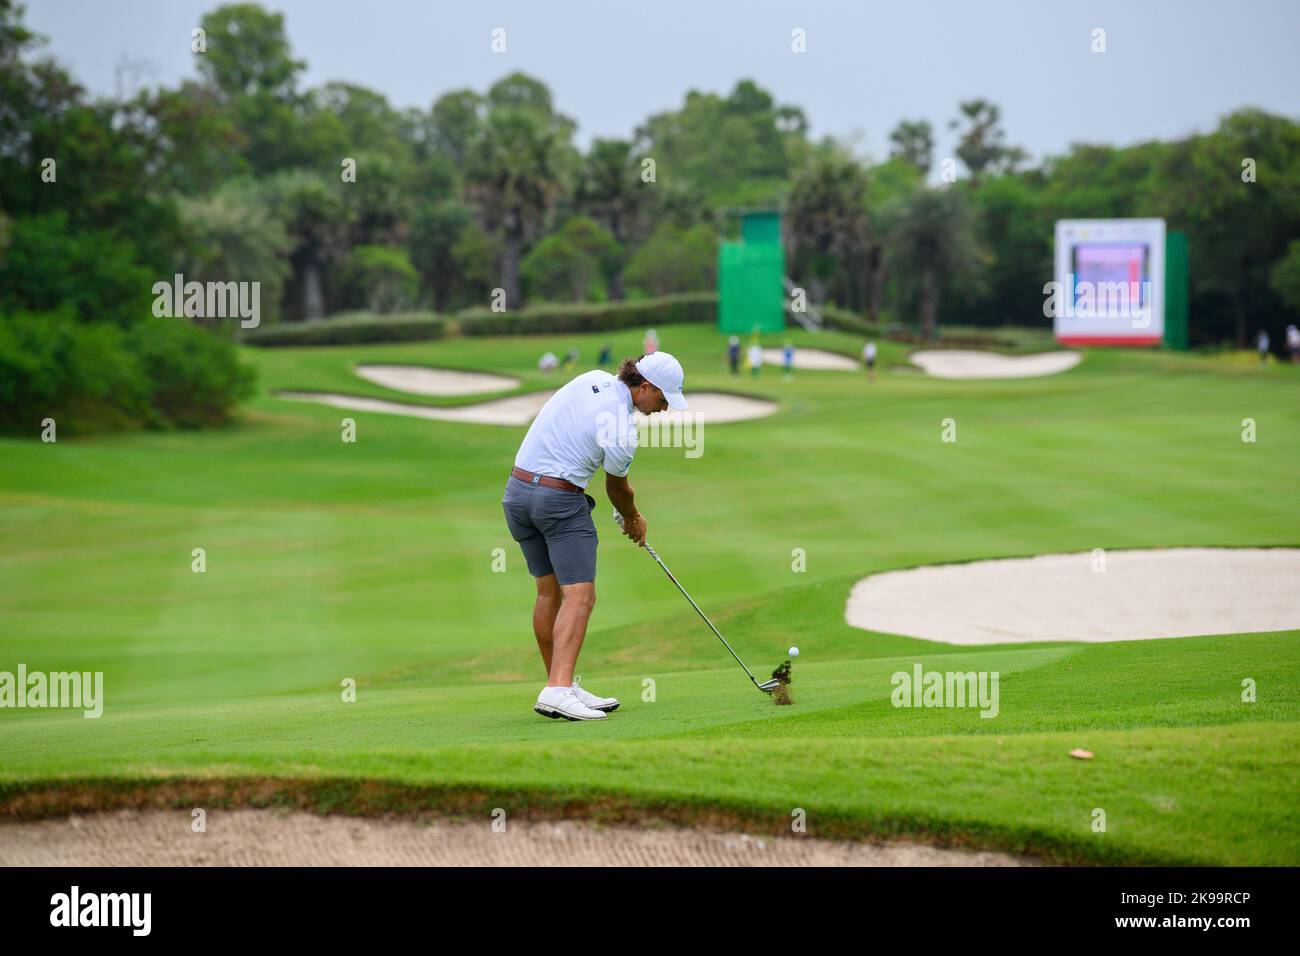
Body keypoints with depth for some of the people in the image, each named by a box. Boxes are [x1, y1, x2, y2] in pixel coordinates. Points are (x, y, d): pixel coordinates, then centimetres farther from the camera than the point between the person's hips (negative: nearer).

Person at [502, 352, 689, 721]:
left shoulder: (594, 379, 3)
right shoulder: (622, 432, -18)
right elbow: (617, 489, 1)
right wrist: (634, 519, 22)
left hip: (517, 490, 9)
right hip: (561, 500, -9)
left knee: (549, 592, 13)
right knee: (579, 595, -12)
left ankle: (560, 685, 16)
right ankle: (558, 690, -26)